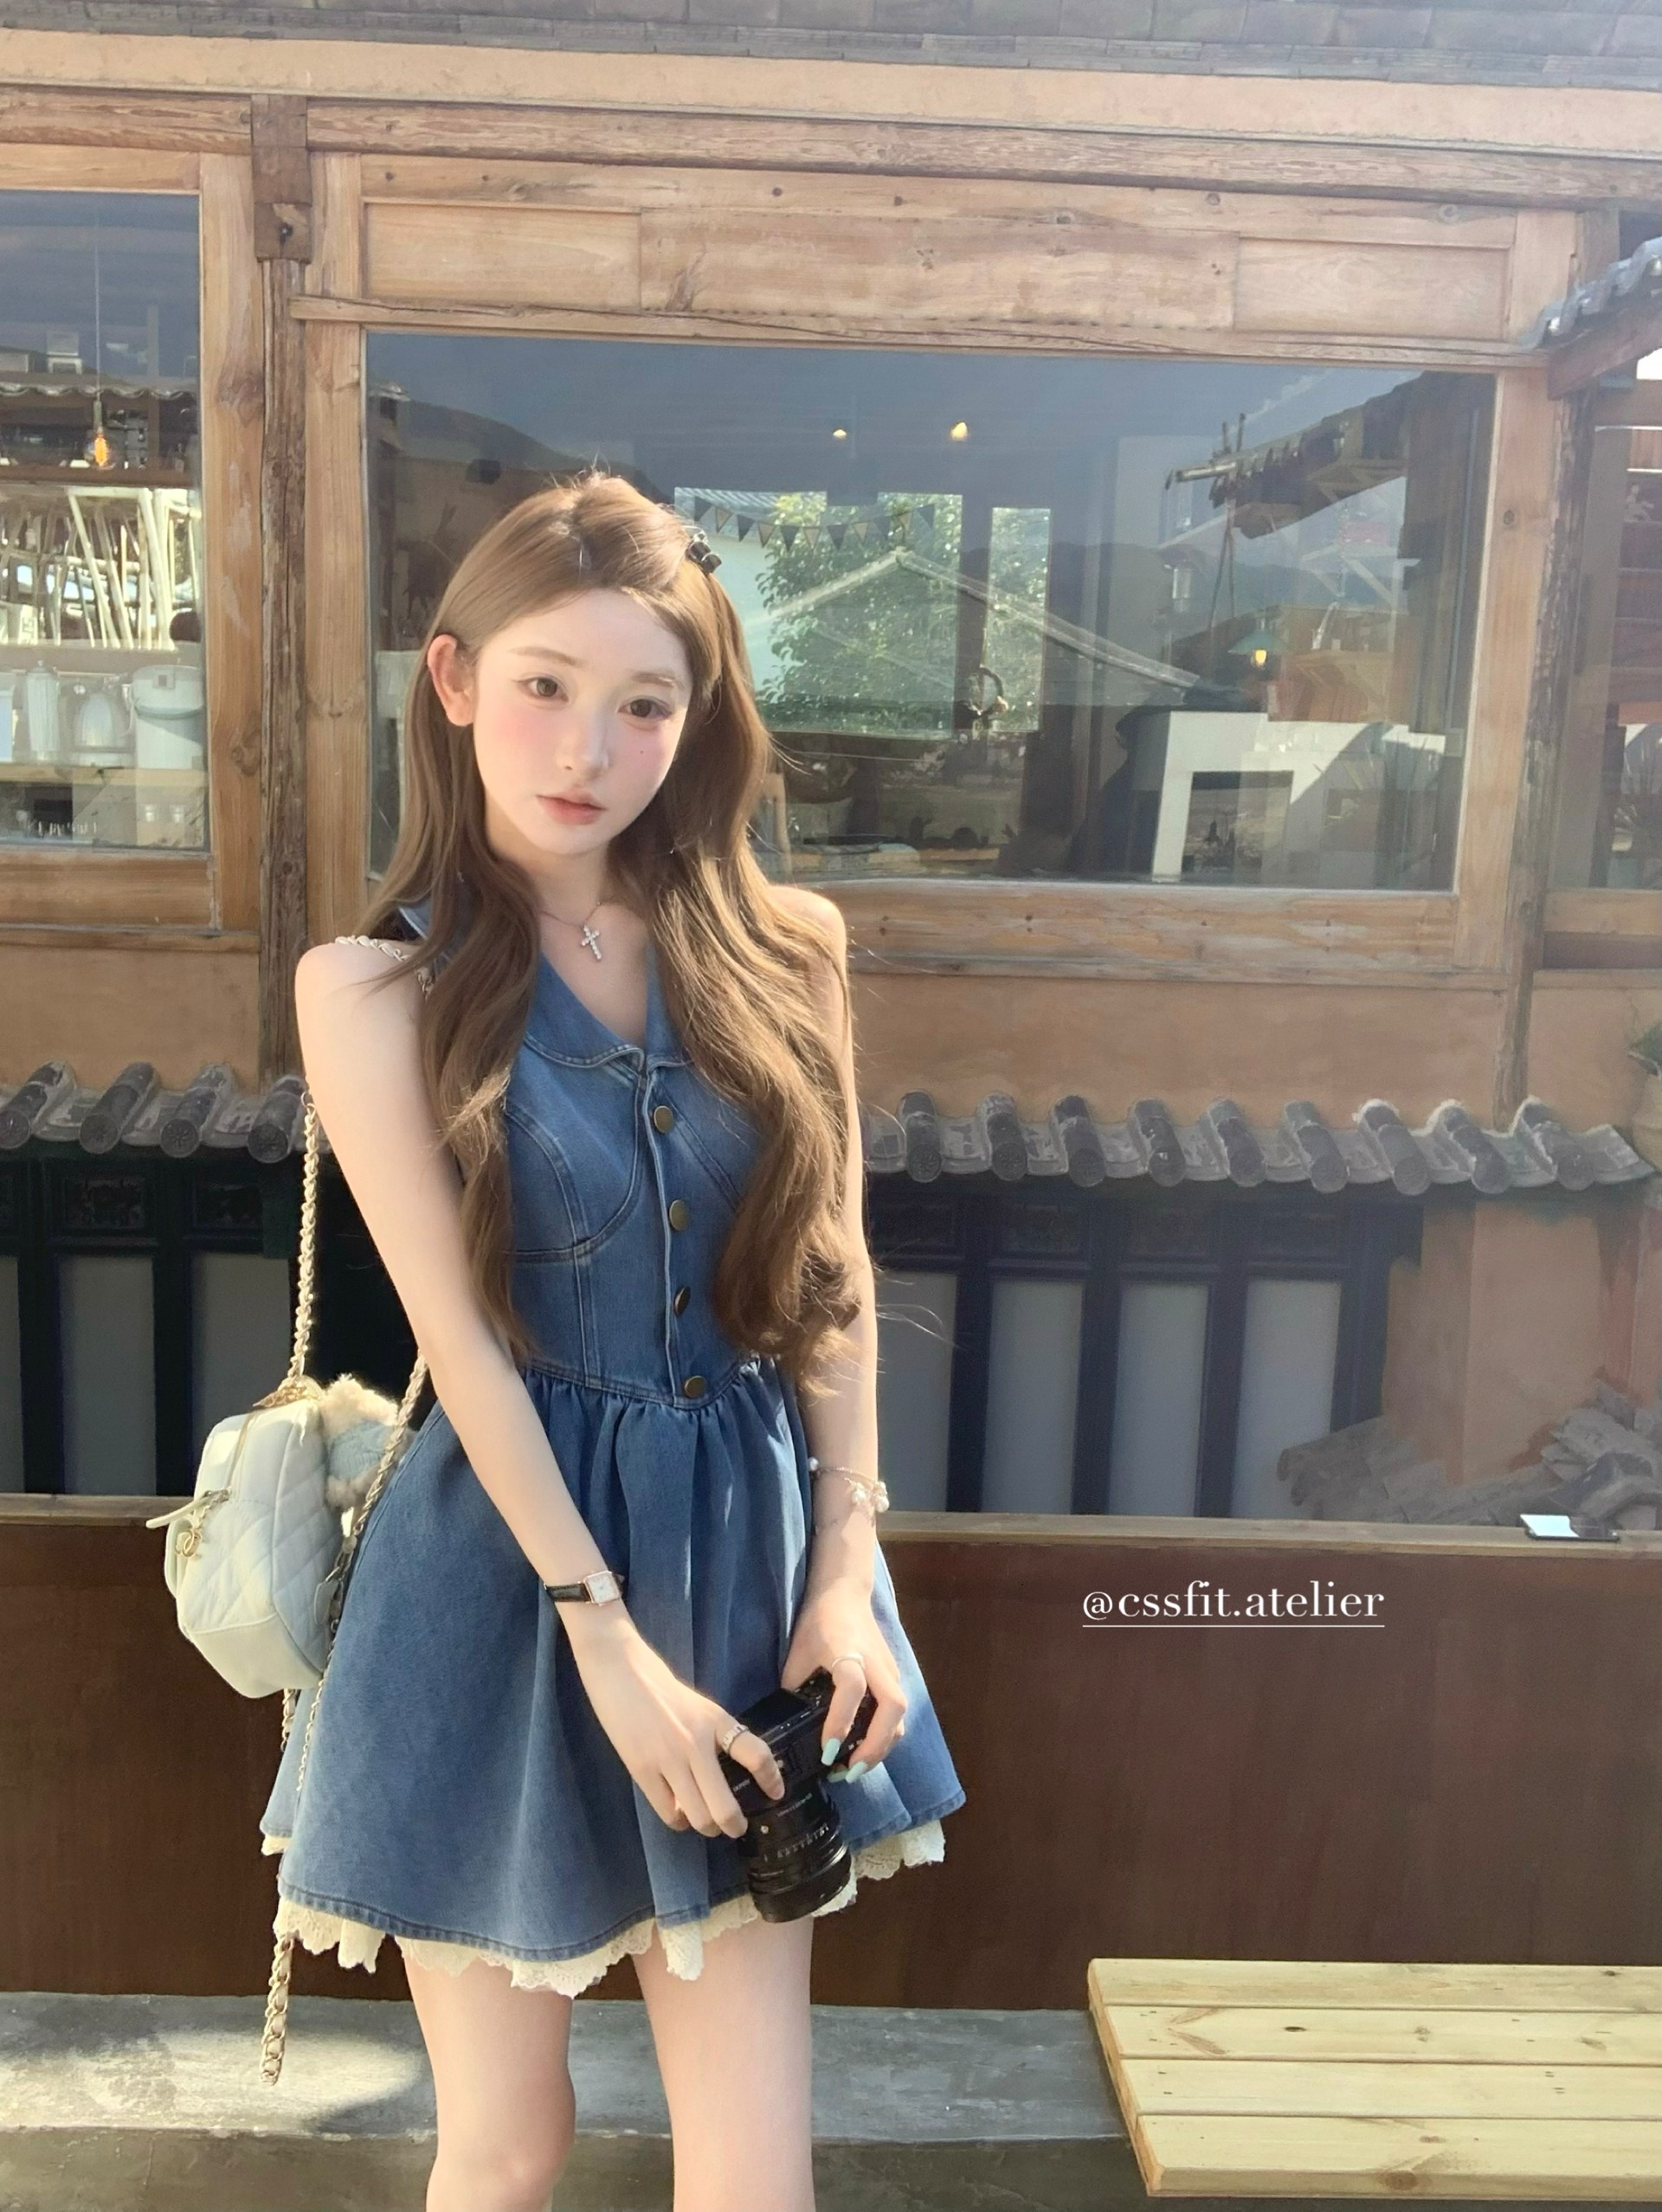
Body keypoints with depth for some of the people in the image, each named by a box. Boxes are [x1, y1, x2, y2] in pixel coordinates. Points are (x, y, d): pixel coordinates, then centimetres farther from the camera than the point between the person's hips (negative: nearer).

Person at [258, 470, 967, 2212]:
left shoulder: (780, 954, 2)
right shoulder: (375, 989, -7)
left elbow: (831, 1277, 4)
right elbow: (462, 1339, -11)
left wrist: (844, 1565, -2)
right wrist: (606, 1631, -13)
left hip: (750, 1549, 3)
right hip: (508, 1565, -2)